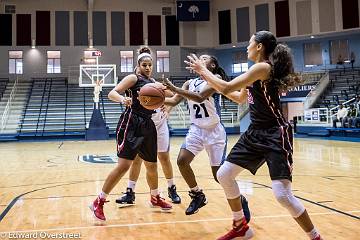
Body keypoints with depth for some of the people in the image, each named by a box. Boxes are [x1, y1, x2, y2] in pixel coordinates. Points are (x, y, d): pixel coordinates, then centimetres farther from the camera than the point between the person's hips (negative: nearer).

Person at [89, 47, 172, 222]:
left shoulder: (153, 82, 18)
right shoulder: (133, 78, -2)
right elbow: (112, 93, -13)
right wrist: (123, 99, -35)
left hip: (147, 126, 7)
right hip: (131, 124, -7)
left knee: (151, 165, 15)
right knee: (124, 165, -15)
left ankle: (155, 198, 37)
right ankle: (98, 202, -6)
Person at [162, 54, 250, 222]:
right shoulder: (190, 83, 8)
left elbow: (199, 97, -26)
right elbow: (174, 101, 4)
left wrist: (174, 89, -32)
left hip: (214, 131, -5)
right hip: (196, 129, 6)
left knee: (219, 174, -4)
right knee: (182, 160, -12)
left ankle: (240, 200, 23)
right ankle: (197, 195, 12)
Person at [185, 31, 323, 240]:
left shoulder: (263, 67, -16)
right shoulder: (258, 71, 12)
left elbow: (226, 88, -21)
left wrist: (203, 70, -7)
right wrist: (207, 74, 21)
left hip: (276, 135, -10)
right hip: (255, 133, 10)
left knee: (283, 195, -15)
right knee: (224, 175, 8)